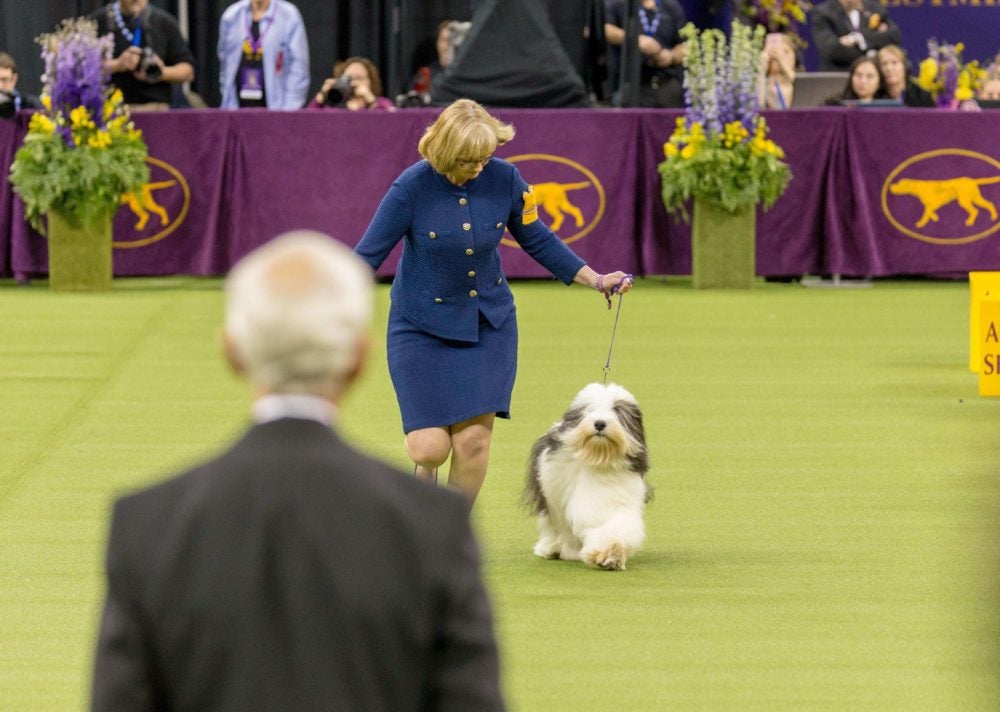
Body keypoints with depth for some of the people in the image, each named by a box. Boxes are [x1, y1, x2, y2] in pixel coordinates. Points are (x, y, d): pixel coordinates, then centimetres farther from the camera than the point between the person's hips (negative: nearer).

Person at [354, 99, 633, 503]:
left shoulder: (504, 179, -9)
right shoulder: (412, 188, -19)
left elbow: (538, 241, 7)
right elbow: (367, 256, -13)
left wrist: (596, 280, 7)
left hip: (489, 323, 3)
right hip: (422, 328, -3)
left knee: (473, 440, -7)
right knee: (431, 447, -9)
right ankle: (423, 482, 29)